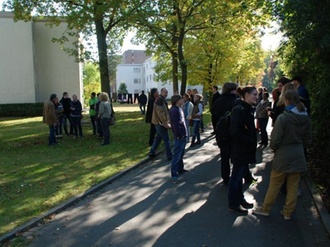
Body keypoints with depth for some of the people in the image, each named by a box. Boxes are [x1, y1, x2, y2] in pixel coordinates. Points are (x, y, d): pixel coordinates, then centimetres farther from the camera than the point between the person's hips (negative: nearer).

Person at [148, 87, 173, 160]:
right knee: (166, 140, -3)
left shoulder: (162, 100, 16)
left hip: (159, 122, 10)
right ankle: (170, 156, 4)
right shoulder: (159, 100, -18)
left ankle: (152, 153, 24)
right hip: (161, 123, -10)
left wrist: (167, 122, 16)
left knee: (158, 138, 17)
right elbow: (160, 113, -24)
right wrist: (166, 123, -21)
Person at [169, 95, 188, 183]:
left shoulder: (179, 109, 13)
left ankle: (180, 169, 31)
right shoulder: (174, 110, -18)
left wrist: (183, 134, 15)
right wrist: (180, 135, -21)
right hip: (179, 136, -10)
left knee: (181, 154, 19)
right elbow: (176, 124, -23)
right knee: (177, 155, -8)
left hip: (182, 135, 10)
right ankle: (174, 174, -5)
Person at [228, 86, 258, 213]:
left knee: (240, 174, 19)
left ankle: (240, 199, 33)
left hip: (246, 149, 9)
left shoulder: (248, 109, 10)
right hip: (240, 149, -9)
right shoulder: (239, 110, -19)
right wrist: (250, 141, -17)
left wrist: (252, 142, 6)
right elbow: (235, 132, -25)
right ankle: (233, 203, 17)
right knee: (236, 176, 3)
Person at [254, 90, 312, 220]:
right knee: (293, 186, 13)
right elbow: (308, 139, 7)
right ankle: (288, 212, 24)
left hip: (283, 155, -5)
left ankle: (266, 209, 21)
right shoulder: (306, 118, -1)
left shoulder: (283, 118, -20)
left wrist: (274, 148, 3)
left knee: (274, 184, 8)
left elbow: (275, 139, -16)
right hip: (298, 155, 5)